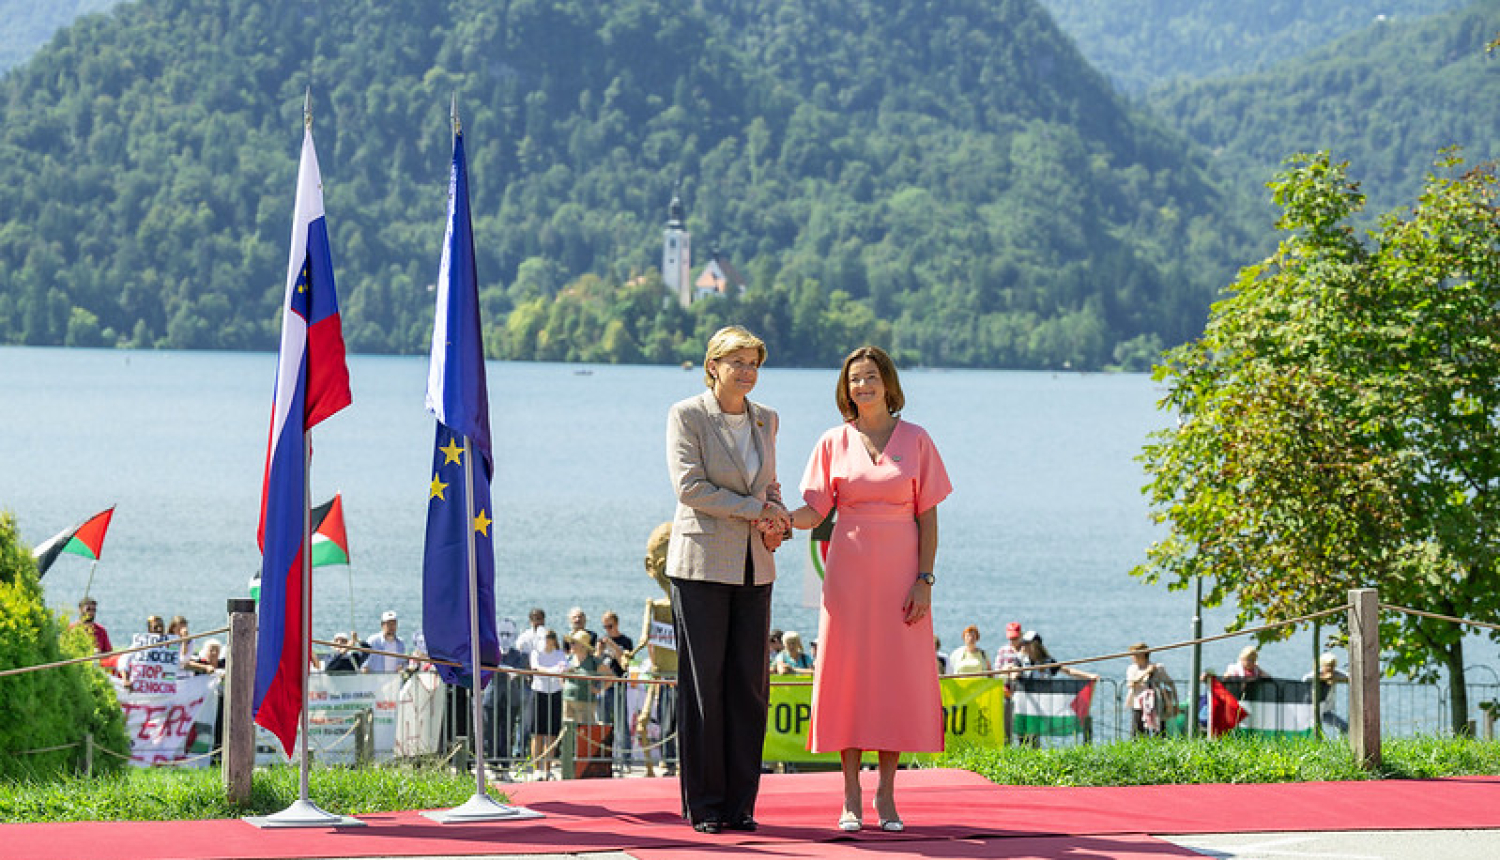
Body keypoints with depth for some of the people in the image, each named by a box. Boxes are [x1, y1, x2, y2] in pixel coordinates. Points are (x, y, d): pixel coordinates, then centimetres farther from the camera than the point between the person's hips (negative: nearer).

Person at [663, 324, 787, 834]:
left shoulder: (765, 419, 15)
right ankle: (704, 805, 2)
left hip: (753, 569, 5)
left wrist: (776, 520, 1)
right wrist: (754, 510, -12)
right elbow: (688, 485, -11)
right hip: (702, 563, -5)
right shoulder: (686, 415, -2)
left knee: (750, 685, 2)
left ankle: (741, 803, 7)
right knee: (703, 683, -4)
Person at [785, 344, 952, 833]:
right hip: (848, 573, 1)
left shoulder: (915, 440, 4)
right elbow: (814, 512, 0)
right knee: (847, 675, -1)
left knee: (898, 679, 0)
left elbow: (927, 518, 2)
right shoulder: (834, 443, 6)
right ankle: (851, 797, 5)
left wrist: (924, 579, -7)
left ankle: (886, 794, 9)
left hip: (899, 575, 0)